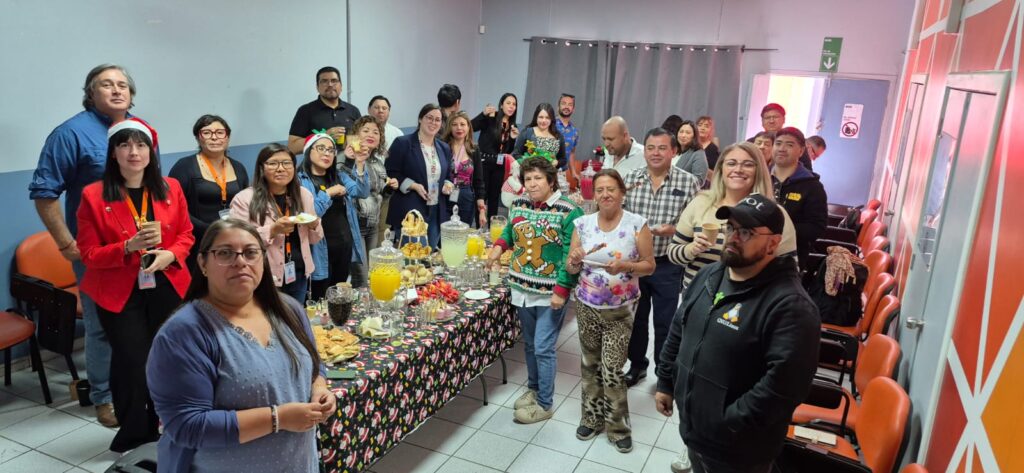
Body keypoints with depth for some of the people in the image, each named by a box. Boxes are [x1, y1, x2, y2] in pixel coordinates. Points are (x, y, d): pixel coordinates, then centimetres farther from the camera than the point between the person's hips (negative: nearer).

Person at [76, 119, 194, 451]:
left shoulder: (170, 189, 3)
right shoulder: (94, 196, -6)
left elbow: (186, 234, 9)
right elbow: (89, 254, -5)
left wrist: (171, 254, -12)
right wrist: (129, 247, -22)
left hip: (167, 288, 3)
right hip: (120, 294, -2)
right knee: (132, 365, -2)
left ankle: (161, 430, 29)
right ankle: (133, 438, 21)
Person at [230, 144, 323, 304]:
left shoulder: (304, 195, 6)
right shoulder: (244, 199, -9)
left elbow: (313, 239, 14)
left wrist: (314, 226, -8)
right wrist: (272, 230, -24)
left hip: (298, 275, 5)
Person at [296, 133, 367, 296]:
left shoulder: (340, 176, 12)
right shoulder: (300, 180, -7)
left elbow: (361, 192, -5)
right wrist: (328, 193, -18)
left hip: (345, 246, 6)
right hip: (321, 250, -6)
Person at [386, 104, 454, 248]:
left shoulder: (444, 148, 13)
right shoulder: (402, 143, -5)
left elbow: (448, 175, 22)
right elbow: (390, 173, -7)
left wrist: (448, 184, -1)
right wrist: (413, 185, -19)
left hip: (436, 212, 6)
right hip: (409, 211, -6)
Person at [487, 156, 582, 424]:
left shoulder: (568, 211, -13)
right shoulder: (518, 205, 5)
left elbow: (570, 256, -16)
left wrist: (561, 291, -20)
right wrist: (499, 246, 5)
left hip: (550, 293, -6)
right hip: (522, 289, 6)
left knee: (543, 349, -3)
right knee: (530, 344, 19)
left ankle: (545, 404, 13)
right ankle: (533, 388, 38)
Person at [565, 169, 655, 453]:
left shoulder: (637, 224, -9)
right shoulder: (583, 224, -1)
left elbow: (650, 265, -5)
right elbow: (571, 269, 3)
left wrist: (624, 266, -23)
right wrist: (575, 261, -20)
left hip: (620, 310, -3)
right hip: (587, 306, 3)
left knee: (612, 371, -3)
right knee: (590, 365, 14)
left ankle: (618, 427, 17)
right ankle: (592, 418, 33)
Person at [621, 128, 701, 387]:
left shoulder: (689, 182, -6)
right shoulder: (630, 178, 2)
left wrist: (674, 230, -22)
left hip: (668, 265, -2)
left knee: (665, 322, 9)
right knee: (635, 317, 17)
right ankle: (637, 365, 37)